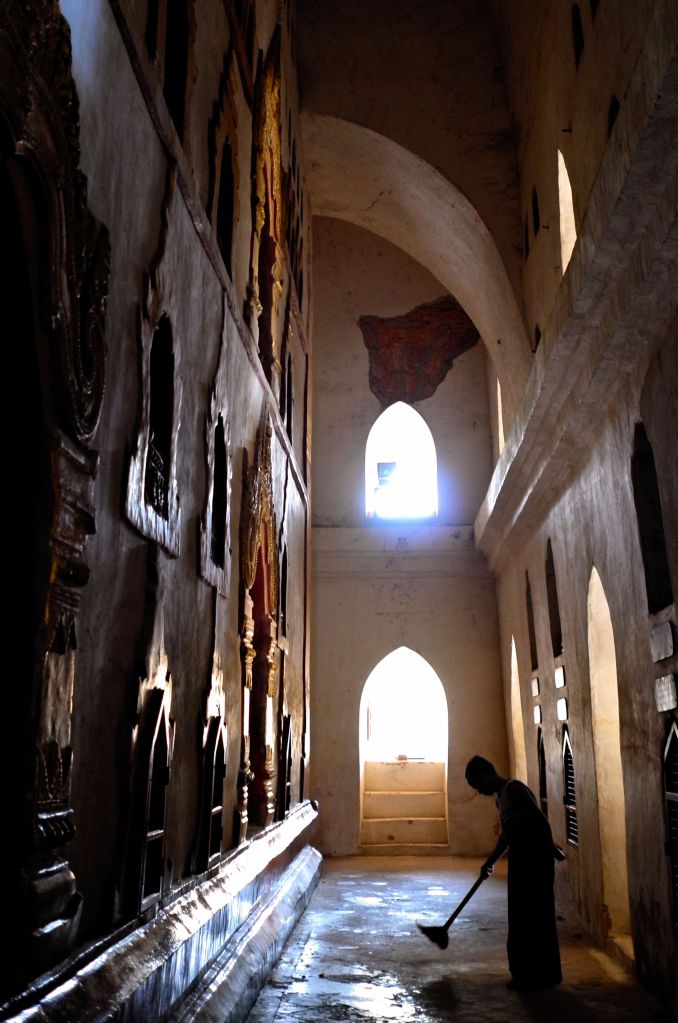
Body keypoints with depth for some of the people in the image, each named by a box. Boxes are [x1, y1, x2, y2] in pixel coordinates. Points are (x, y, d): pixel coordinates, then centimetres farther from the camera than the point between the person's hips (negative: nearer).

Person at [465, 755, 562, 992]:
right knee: (520, 918, 13)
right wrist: (490, 862, 27)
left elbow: (540, 820, -20)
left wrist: (552, 850, -18)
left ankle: (541, 976, 7)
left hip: (535, 859, -10)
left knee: (536, 916, -2)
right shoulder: (500, 798, 15)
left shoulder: (514, 788, -15)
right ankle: (526, 974, 23)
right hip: (520, 861, 10)